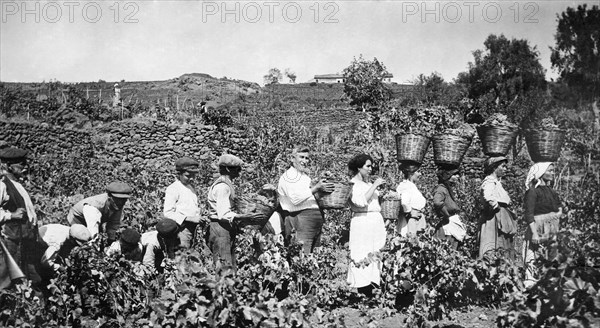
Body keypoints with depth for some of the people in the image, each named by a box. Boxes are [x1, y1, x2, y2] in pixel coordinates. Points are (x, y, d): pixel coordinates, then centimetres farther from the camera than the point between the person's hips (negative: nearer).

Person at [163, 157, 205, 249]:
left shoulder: (191, 187, 17)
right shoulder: (173, 189, -8)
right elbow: (167, 213, -14)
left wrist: (199, 217, 8)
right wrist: (189, 218, -19)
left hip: (192, 228, 8)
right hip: (181, 229, -8)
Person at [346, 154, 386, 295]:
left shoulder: (369, 184, 20)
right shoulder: (354, 183, -3)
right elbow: (360, 202, -18)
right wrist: (375, 185, -13)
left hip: (376, 221, 8)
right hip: (362, 221, -8)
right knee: (363, 257, -9)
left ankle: (372, 282, 5)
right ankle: (363, 292, -7)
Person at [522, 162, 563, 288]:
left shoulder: (552, 191, 13)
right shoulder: (533, 191, -9)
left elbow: (560, 207, 21)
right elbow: (529, 214, -13)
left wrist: (559, 213, -3)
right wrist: (534, 233, -19)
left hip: (553, 230, 7)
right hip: (538, 228, -7)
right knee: (534, 259, -8)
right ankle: (530, 281, -4)